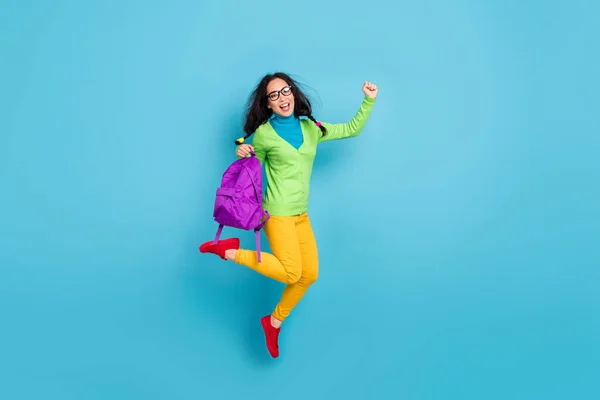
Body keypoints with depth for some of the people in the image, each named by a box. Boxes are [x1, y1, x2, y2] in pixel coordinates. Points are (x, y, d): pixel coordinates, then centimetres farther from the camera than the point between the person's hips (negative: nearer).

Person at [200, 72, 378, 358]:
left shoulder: (311, 128, 7)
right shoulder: (264, 133, -6)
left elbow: (352, 129, 14)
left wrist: (368, 101, 5)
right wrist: (242, 155, -15)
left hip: (301, 215, 6)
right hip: (278, 213, -6)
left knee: (310, 275, 7)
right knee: (291, 274, -12)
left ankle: (274, 322, 24)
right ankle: (231, 251, -1)